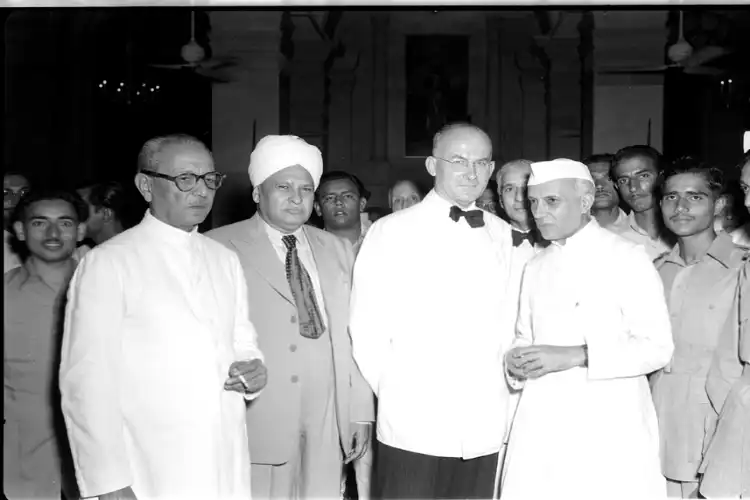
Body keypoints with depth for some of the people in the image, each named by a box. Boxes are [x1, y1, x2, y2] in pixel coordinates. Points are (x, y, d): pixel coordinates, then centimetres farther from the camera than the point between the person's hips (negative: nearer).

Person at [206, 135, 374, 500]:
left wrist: (361, 414, 8)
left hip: (327, 428, 4)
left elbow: (351, 336, 11)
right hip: (255, 421, -3)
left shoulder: (338, 250, 12)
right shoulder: (220, 247, -2)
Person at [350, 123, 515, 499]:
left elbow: (510, 323, 11)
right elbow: (366, 327, -2)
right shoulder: (390, 232, -1)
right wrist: (395, 393, -1)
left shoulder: (504, 237, 8)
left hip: (488, 429, 3)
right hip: (413, 426, -2)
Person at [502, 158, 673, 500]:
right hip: (540, 424, 5)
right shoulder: (536, 267, 13)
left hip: (608, 430, -5)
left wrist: (574, 356, -19)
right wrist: (517, 363, -2)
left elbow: (657, 348, -11)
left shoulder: (627, 259, -6)